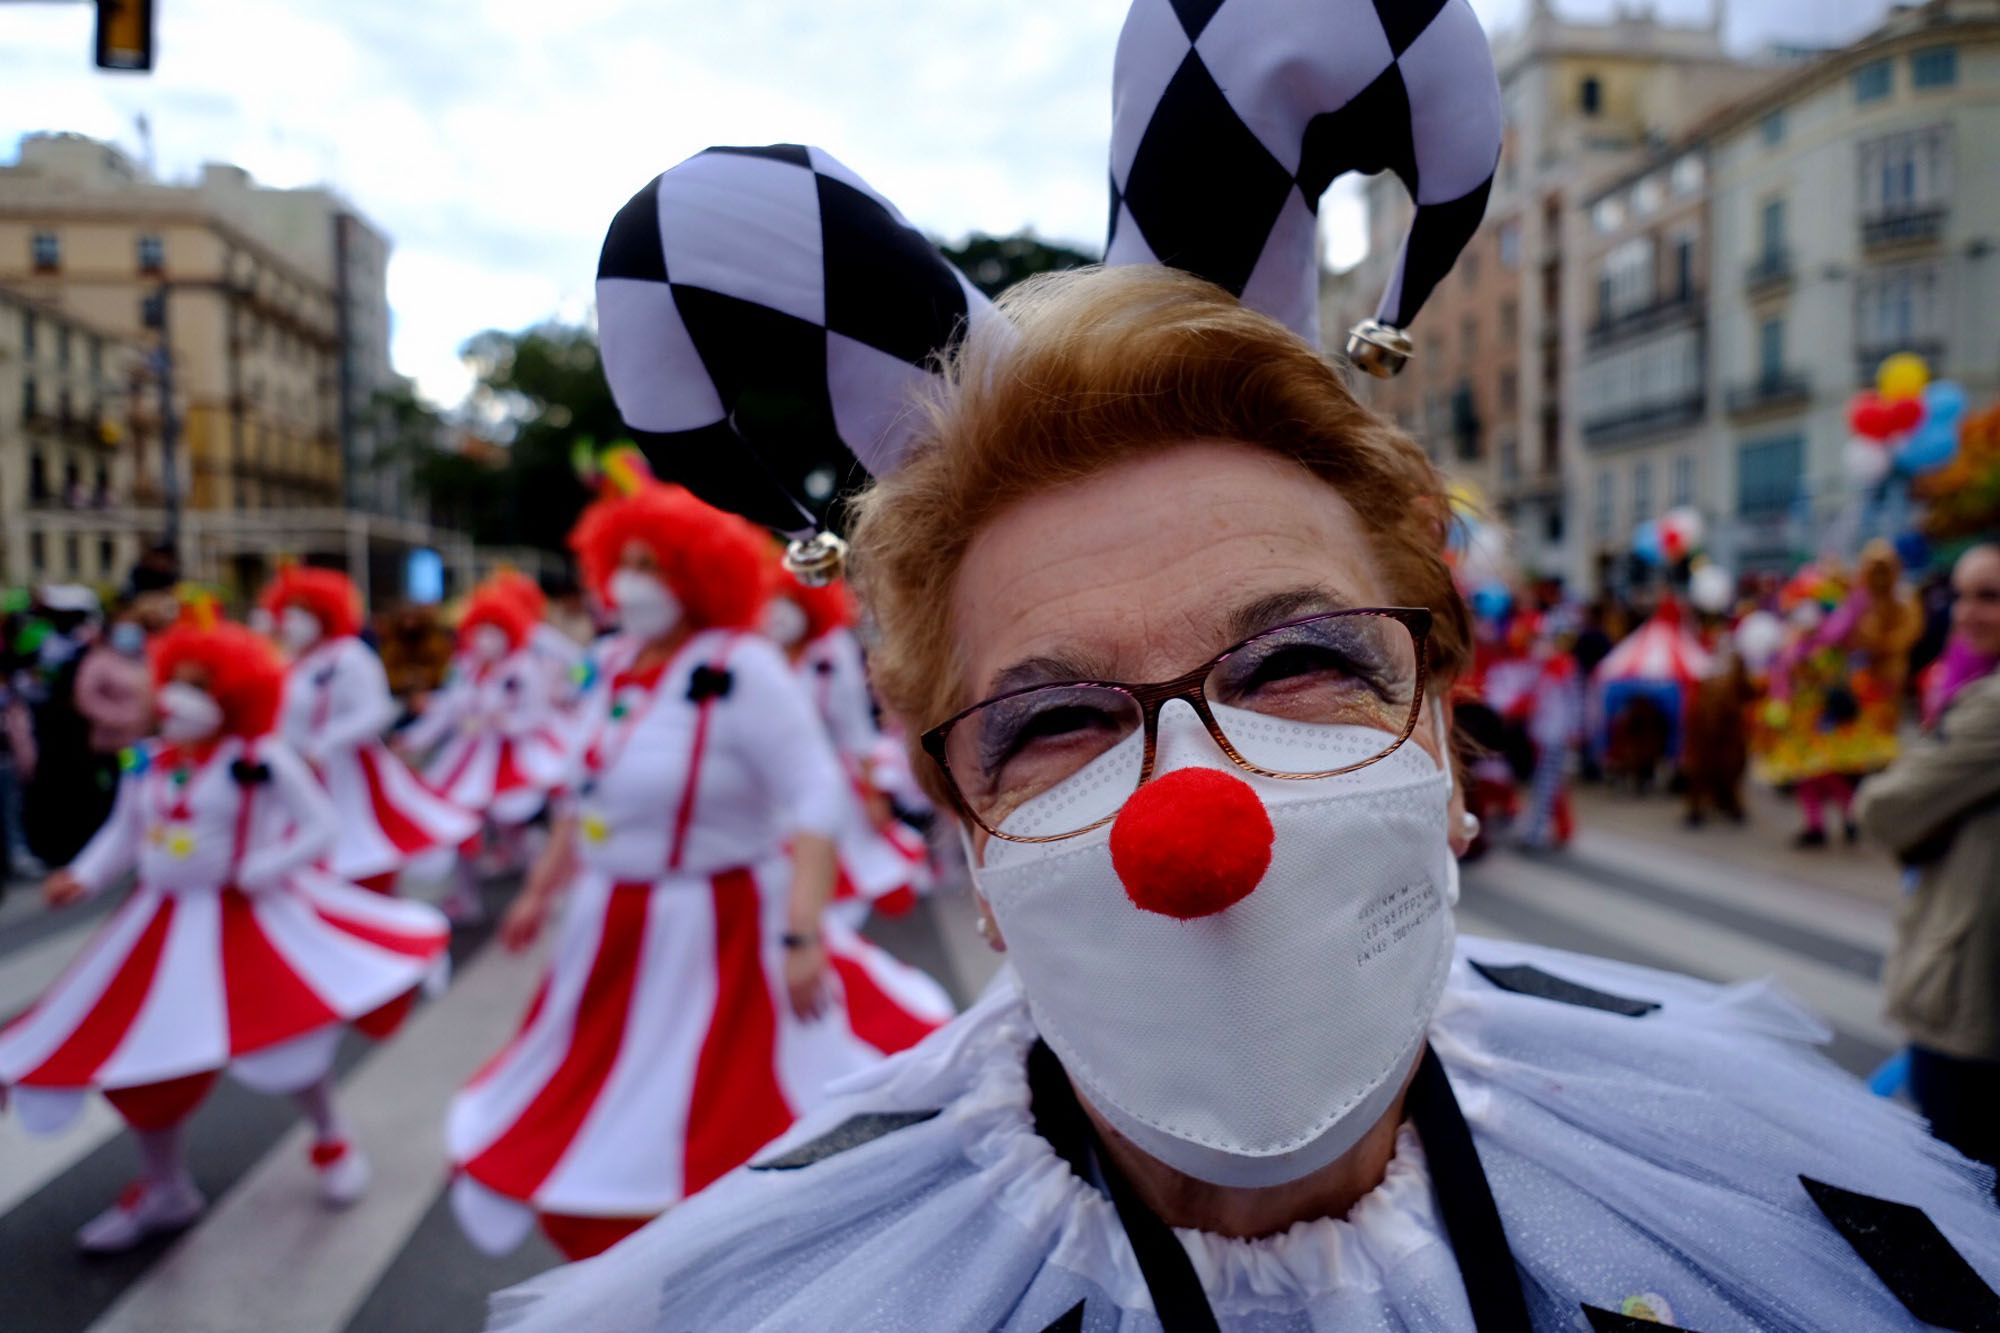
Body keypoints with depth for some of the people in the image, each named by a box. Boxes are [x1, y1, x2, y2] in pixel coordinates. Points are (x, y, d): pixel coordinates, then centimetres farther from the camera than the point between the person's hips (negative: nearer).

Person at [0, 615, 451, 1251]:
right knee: (137, 1055, 9)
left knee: (285, 1029, -4)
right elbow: (123, 833, 12)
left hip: (247, 917, -5)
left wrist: (255, 874, -19)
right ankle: (166, 1189, 31)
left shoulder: (260, 761, -15)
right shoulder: (146, 763, 0)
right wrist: (83, 877, -4)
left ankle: (330, 1139, 28)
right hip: (164, 923, 6)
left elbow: (320, 826, -14)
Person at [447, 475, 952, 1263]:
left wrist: (803, 935, -31)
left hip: (719, 942, -8)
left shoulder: (742, 671, -20)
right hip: (618, 939, 8)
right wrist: (541, 890, 21)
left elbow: (816, 800, -25)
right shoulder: (617, 668, 3)